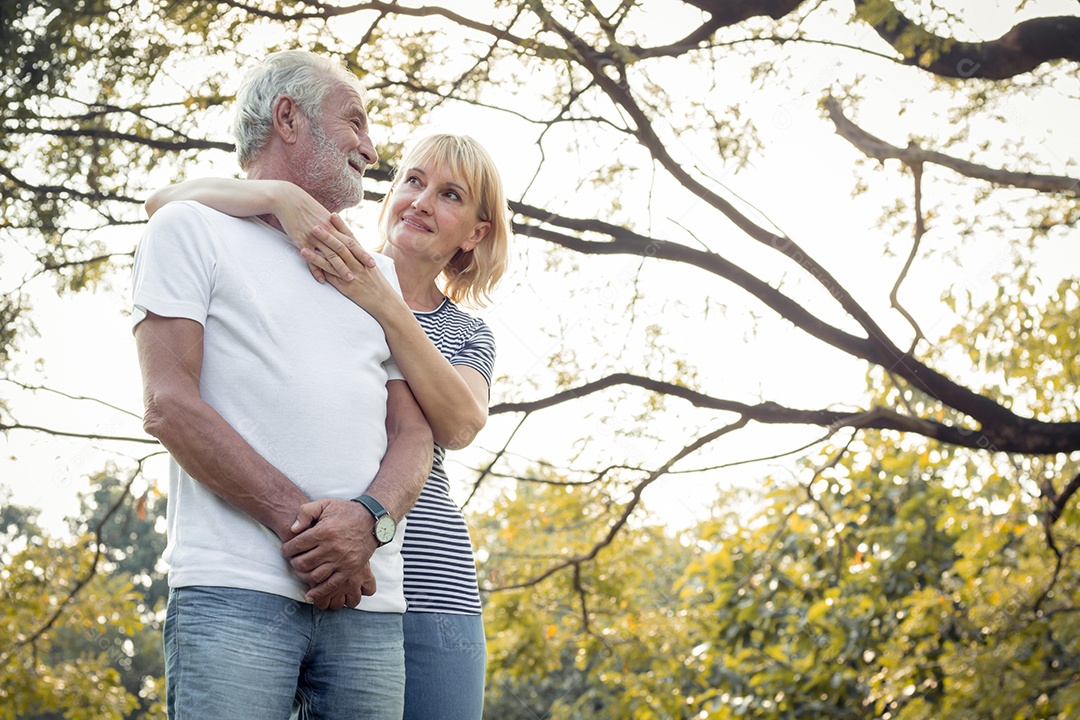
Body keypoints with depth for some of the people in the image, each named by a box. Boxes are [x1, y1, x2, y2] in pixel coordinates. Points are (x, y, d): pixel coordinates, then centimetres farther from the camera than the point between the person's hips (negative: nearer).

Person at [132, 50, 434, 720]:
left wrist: (368, 519, -9)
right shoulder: (191, 230, 10)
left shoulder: (378, 274, 25)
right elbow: (168, 406, -3)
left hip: (368, 600, 4)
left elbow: (412, 434, 14)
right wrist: (299, 520, -12)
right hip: (234, 590, -4)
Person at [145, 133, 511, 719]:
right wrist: (280, 196, -16)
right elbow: (166, 203, 1)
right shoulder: (317, 275, 10)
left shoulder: (468, 335, 17)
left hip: (425, 587, 2)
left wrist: (385, 307, -15)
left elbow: (459, 425, -6)